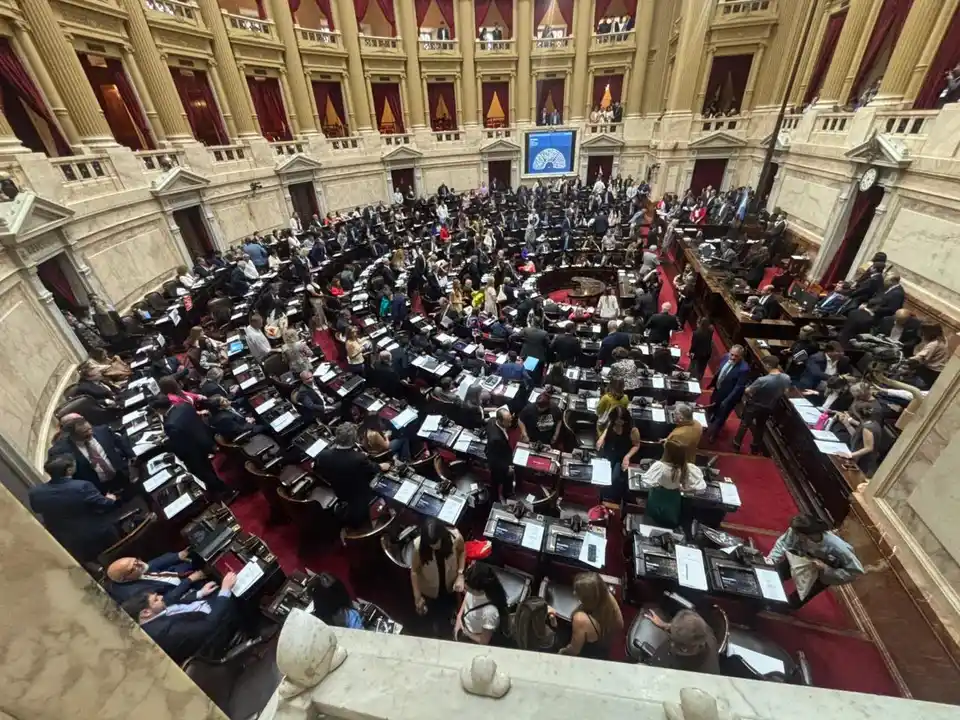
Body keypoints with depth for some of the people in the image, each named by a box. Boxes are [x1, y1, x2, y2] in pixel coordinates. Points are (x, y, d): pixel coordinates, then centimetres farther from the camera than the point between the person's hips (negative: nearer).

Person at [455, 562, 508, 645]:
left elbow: (483, 641, -23)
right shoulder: (473, 589, -25)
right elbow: (466, 599, 1)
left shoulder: (489, 612, -41)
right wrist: (459, 617, -8)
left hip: (474, 641, -4)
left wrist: (465, 632, -11)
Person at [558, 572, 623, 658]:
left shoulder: (581, 619, -44)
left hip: (587, 658, -5)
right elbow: (620, 627, -7)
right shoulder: (608, 596, -30)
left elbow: (574, 650, -23)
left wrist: (562, 652, -3)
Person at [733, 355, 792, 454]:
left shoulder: (762, 380, -36)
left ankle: (736, 445, 31)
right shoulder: (787, 378, -17)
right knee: (761, 426, 25)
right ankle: (755, 448, 43)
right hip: (769, 408, 5)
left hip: (754, 406, -5)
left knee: (744, 424, 17)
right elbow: (785, 392, 1)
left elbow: (747, 391, -23)